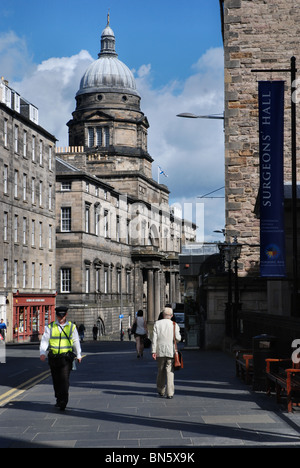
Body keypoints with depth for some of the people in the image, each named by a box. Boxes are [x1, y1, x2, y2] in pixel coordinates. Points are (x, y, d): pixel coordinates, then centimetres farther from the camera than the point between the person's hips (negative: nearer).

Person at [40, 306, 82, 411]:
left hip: (66, 357, -2)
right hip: (53, 357, 2)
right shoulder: (50, 327, 4)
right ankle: (58, 399, 27)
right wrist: (42, 353, -17)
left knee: (64, 379, -13)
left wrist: (79, 355, 22)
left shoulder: (71, 327, 6)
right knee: (56, 380, 10)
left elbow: (76, 341, 15)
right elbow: (44, 340, -2)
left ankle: (63, 402, -16)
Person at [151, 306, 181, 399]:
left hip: (160, 351, 1)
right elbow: (178, 338, -7)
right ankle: (169, 393, -6)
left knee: (160, 371, 14)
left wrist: (153, 351, -4)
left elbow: (154, 338, -3)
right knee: (170, 371, 0)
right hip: (171, 351, -1)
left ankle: (161, 391, 23)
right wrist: (178, 336, 16)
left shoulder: (157, 323, 2)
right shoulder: (174, 325, 1)